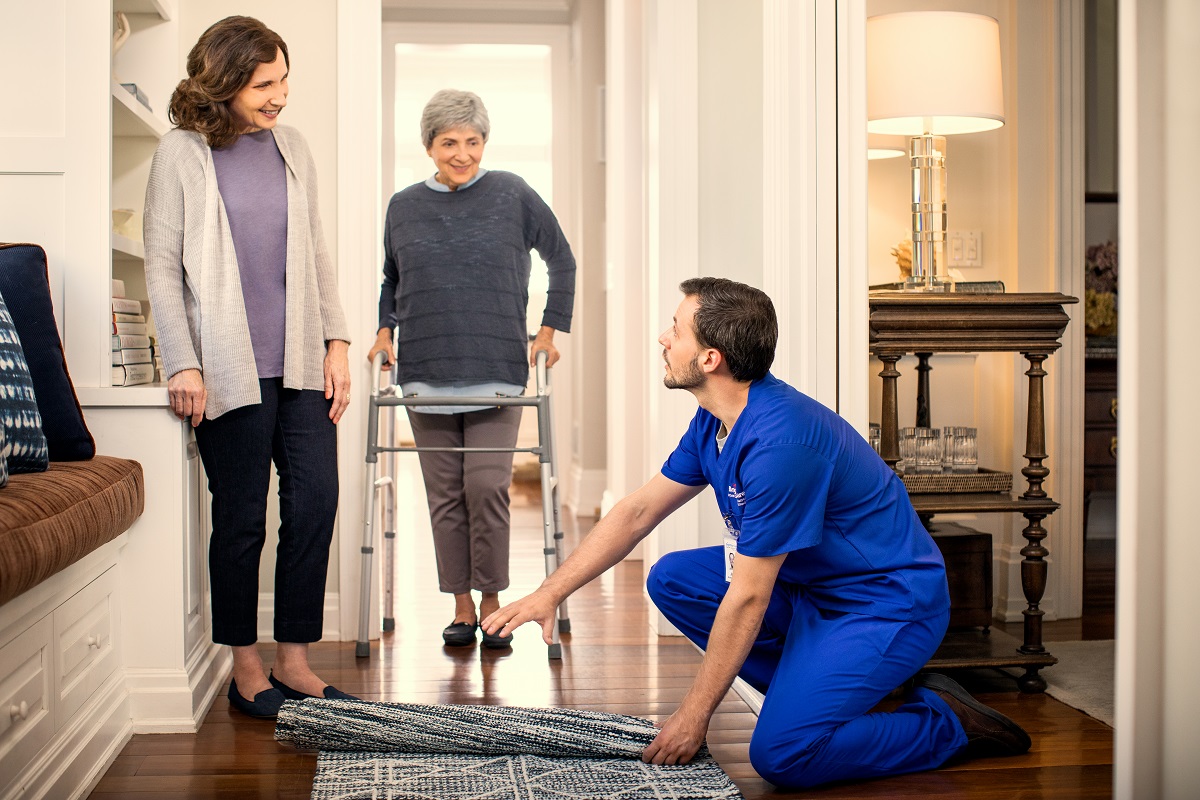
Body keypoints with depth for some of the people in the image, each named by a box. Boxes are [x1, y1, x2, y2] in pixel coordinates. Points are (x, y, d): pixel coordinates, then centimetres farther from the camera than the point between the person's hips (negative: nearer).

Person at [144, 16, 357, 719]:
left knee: (316, 501, 0)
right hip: (231, 370, -4)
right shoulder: (181, 155, -1)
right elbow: (162, 266, -3)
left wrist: (336, 342, 8)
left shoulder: (293, 148, 13)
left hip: (301, 365, 5)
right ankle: (246, 668, 16)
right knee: (242, 520, 1)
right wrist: (183, 365, -9)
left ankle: (294, 660, 12)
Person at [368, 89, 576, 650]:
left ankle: (492, 602, 9)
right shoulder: (404, 207, 9)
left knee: (487, 487, -7)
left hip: (496, 369, -2)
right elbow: (391, 279, 23)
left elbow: (562, 261, 11)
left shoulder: (512, 195, 2)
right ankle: (461, 605, 15)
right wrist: (385, 330, 8)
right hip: (425, 372, 2)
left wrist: (551, 329, 5)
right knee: (445, 493, 4)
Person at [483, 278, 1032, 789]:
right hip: (811, 585, 9)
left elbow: (747, 598, -24)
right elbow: (638, 512, 9)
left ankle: (945, 724, 0)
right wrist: (550, 593, 4)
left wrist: (694, 715, -15)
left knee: (781, 754, -22)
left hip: (890, 604, -9)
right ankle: (812, 690, 8)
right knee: (672, 579, 4)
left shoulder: (779, 442, -29)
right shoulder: (715, 421, 0)